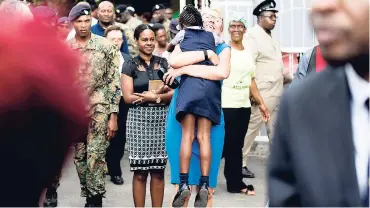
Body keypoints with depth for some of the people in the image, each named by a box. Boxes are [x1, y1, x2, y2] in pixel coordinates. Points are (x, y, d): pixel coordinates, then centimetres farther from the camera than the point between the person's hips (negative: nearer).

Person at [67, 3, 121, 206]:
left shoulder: (105, 46, -4)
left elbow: (114, 82, -4)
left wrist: (113, 115, -8)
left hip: (99, 109, -4)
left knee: (95, 157, -9)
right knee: (79, 157, 8)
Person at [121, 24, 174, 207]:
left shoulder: (163, 63, 12)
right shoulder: (130, 65, 4)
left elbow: (174, 92, 4)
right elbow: (128, 97, -5)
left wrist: (152, 96, -11)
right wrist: (159, 93, -8)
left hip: (161, 118, 2)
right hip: (139, 119, -2)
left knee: (158, 170, 3)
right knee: (140, 171, -3)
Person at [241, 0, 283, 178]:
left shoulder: (270, 37, 15)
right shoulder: (253, 36, -13)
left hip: (276, 93, 9)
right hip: (262, 94, -9)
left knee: (275, 130, 13)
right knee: (251, 128, -6)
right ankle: (240, 164, 0)